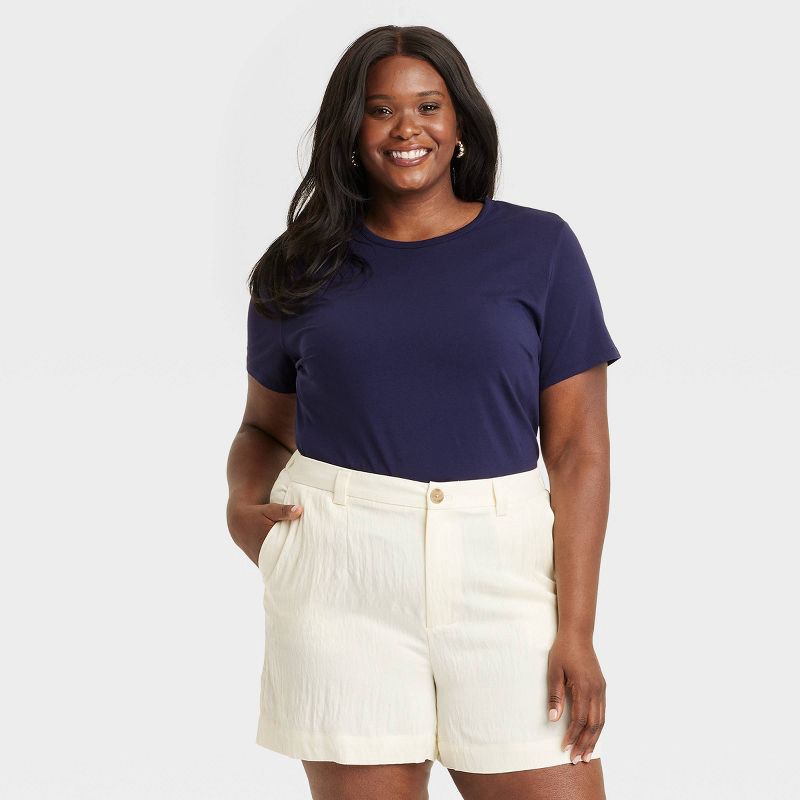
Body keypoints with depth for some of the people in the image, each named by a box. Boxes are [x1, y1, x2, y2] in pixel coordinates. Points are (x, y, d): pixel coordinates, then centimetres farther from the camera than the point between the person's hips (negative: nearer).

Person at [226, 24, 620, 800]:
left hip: (499, 569, 0)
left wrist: (576, 629, -6)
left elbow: (579, 446, 1)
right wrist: (244, 503, -4)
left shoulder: (537, 247, 4)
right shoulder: (305, 266, 9)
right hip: (340, 571, 1)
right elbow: (265, 425, 20)